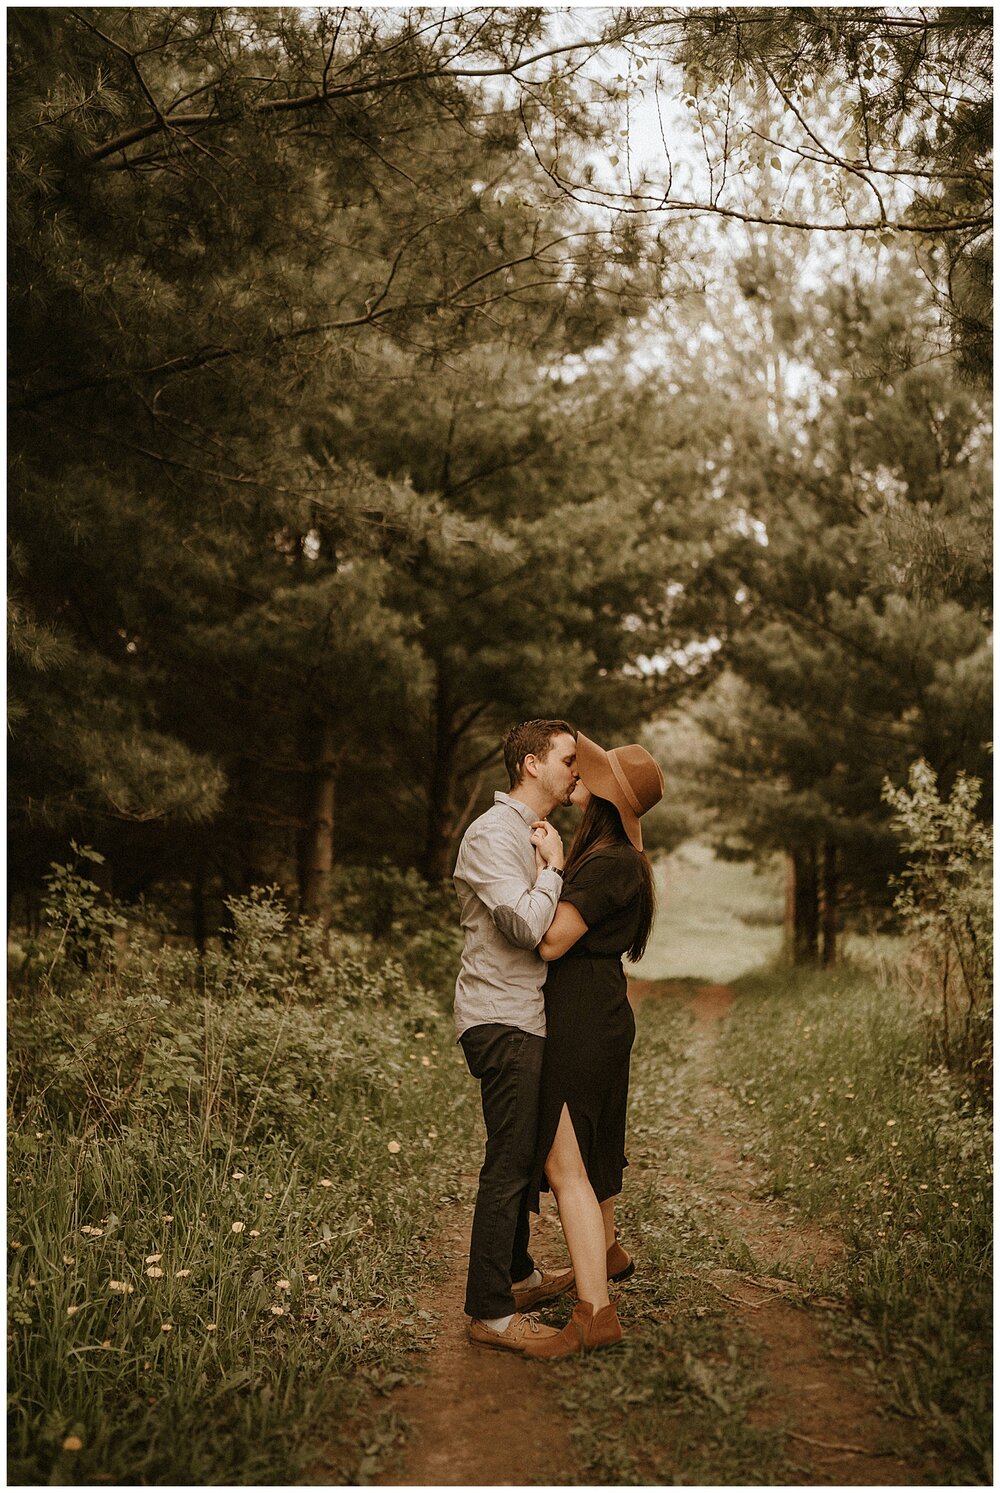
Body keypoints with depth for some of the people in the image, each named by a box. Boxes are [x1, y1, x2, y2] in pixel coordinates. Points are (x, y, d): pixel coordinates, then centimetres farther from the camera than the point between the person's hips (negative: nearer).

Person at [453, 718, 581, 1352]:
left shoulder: (532, 833, 18)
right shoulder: (494, 834, -15)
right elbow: (530, 926, -25)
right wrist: (553, 866, -13)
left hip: (524, 1020, 10)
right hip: (503, 1021, -10)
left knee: (521, 1157, 19)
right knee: (509, 1165, -6)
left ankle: (517, 1275, 32)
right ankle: (490, 1312, 1)